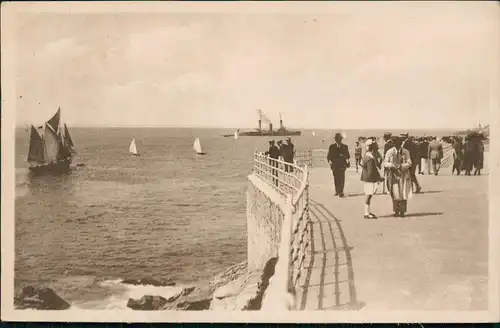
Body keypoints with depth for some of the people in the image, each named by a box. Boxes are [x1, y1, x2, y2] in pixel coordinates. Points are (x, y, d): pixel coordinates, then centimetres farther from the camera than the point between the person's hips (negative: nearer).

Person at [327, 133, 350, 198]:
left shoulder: (345, 147, 9)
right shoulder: (332, 147, 9)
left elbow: (348, 155, 8)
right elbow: (329, 155, 7)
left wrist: (347, 158, -14)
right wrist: (329, 160, -11)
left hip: (342, 165, -1)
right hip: (334, 165, 1)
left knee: (341, 178, -10)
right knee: (336, 178, 7)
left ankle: (341, 191, -11)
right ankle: (337, 191, 18)